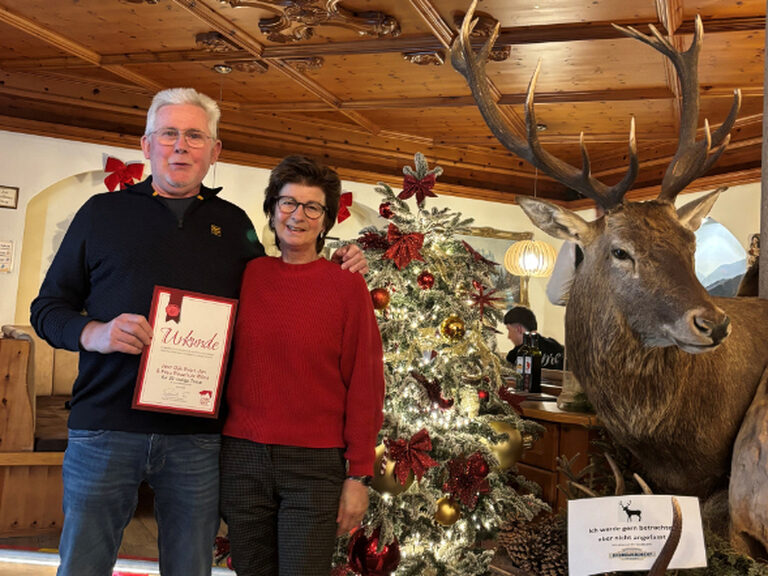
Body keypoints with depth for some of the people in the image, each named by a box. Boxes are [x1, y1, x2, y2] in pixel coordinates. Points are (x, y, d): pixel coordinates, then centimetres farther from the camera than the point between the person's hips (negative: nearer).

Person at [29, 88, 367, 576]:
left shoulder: (234, 223, 13)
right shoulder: (103, 212, 8)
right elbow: (48, 306, 10)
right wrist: (92, 332, -12)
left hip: (197, 438, 2)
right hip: (105, 429, -1)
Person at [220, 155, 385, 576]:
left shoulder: (347, 285, -4)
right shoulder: (246, 275, 4)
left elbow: (364, 387, -4)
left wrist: (359, 476, -5)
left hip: (315, 463, -3)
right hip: (242, 457, 3)